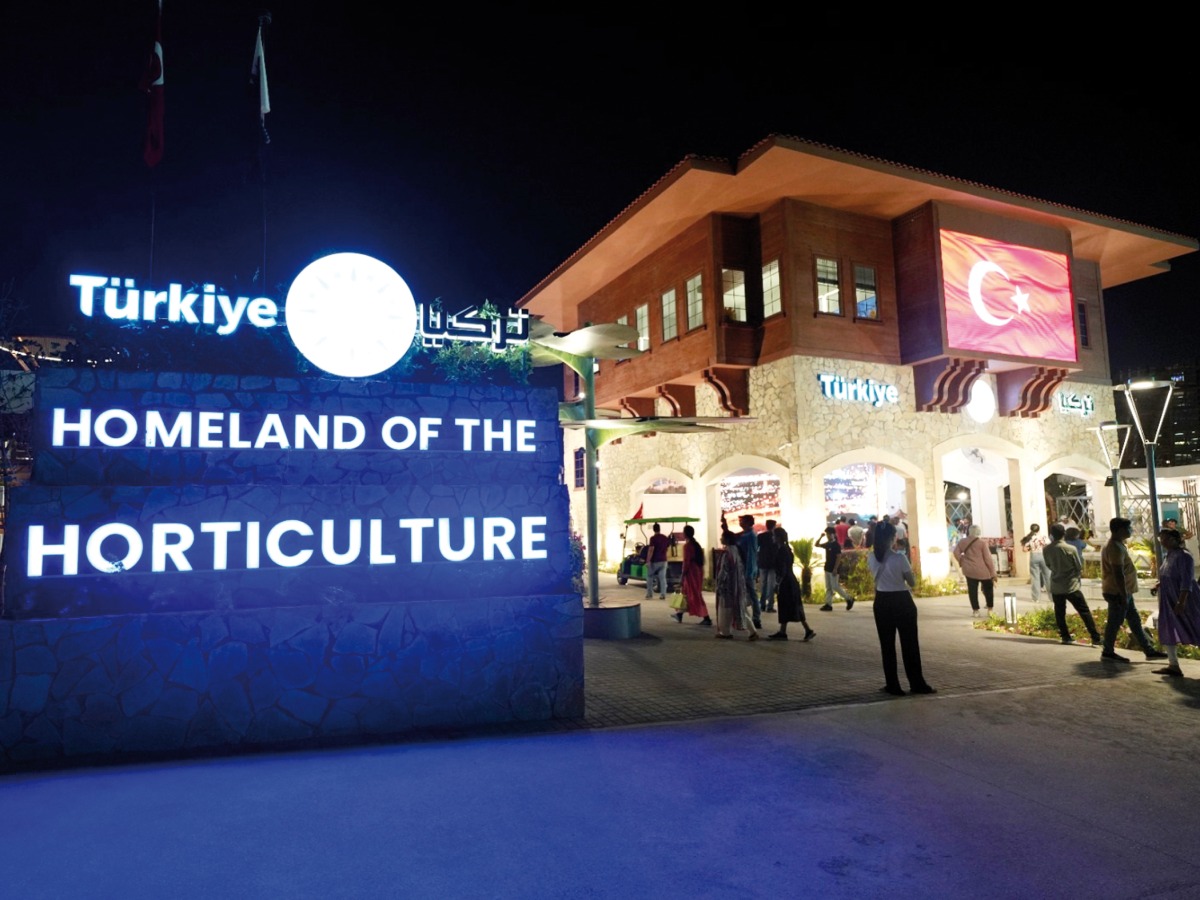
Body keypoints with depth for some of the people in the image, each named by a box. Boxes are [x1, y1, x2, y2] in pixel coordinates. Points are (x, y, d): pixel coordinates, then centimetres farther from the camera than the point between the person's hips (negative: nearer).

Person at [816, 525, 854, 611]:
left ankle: (849, 599, 9)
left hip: (833, 569, -8)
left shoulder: (836, 545, -13)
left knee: (835, 587, -6)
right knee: (828, 587, 7)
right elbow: (816, 545, 18)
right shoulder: (827, 544, 10)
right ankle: (828, 605, 8)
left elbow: (838, 557, -16)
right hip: (827, 568, 8)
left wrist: (835, 569, -20)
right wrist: (821, 537, 4)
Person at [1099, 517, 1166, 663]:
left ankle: (1149, 650, 20)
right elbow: (1118, 574, -24)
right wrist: (1124, 596, -24)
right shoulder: (1115, 548, -21)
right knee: (1115, 622, -1)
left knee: (1135, 621, 14)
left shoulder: (1116, 545, 14)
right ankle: (1108, 652, 9)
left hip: (1124, 592, 10)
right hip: (1117, 593, -10)